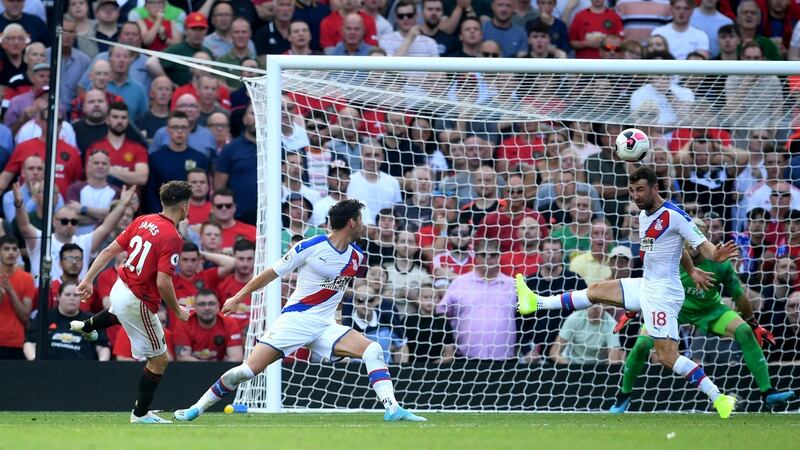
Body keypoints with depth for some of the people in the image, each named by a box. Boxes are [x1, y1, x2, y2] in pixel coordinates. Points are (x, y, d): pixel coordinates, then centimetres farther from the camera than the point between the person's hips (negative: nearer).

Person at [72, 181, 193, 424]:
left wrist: (89, 279, 12)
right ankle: (141, 413, 16)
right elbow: (163, 282, -27)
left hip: (120, 287, 7)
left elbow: (109, 250, 4)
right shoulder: (172, 238, -23)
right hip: (138, 304, -7)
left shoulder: (142, 221, 0)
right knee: (159, 360, 8)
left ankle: (87, 326, 66)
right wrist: (177, 310, -11)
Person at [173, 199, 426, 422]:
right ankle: (197, 409, 3)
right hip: (295, 319, -4)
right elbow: (272, 273, -1)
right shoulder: (309, 247, -11)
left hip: (324, 326, 4)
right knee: (249, 369, -11)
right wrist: (238, 298, 5)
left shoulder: (356, 256, 4)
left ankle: (392, 409, -18)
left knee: (373, 351, -16)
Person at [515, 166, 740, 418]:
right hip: (646, 286, 9)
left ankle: (719, 399, -16)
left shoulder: (674, 216, -16)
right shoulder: (644, 215, 10)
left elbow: (702, 244, -21)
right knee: (596, 291, 22)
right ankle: (537, 303, 37)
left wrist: (715, 255, -42)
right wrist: (692, 271, 16)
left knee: (667, 357, -16)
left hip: (662, 293, -9)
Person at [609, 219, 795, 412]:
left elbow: (739, 295, -7)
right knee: (642, 344, -21)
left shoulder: (720, 264, -22)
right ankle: (624, 395, 6)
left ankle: (767, 392, -16)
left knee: (745, 331, -21)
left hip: (709, 309, 1)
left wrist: (754, 325, 2)